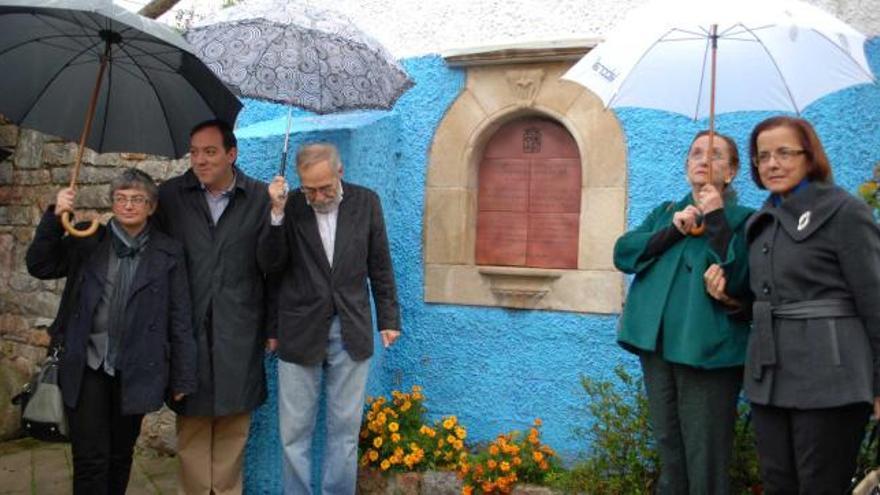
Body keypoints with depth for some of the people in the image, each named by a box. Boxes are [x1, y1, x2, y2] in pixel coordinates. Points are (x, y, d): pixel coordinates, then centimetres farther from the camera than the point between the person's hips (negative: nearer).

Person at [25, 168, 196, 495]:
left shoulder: (168, 252, 0)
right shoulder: (86, 241, 5)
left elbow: (179, 319, 0)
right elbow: (39, 266, -1)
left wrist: (182, 378, -1)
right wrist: (55, 217, -14)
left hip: (135, 371, 0)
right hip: (86, 367, 0)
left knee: (120, 456, 13)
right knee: (91, 459, -1)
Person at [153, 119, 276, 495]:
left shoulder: (259, 198, 1)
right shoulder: (170, 195, 3)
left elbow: (270, 264, -2)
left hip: (238, 330, 0)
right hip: (188, 327, 0)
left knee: (234, 424, 9)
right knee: (191, 421, 7)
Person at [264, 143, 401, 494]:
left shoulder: (366, 202, 1)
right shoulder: (288, 206, -4)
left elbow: (380, 266, 6)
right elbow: (274, 267, -8)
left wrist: (389, 318, 7)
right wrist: (277, 213, -18)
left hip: (351, 332, 1)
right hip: (301, 332, -1)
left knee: (345, 429, 9)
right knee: (295, 431, 7)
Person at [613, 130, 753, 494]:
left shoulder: (741, 219, 1)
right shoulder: (665, 213, 17)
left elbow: (739, 280, -13)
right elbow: (623, 253, 3)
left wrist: (716, 220, -17)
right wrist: (672, 229, -9)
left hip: (707, 350, -5)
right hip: (657, 343, 5)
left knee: (705, 459, 0)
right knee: (669, 449, 16)